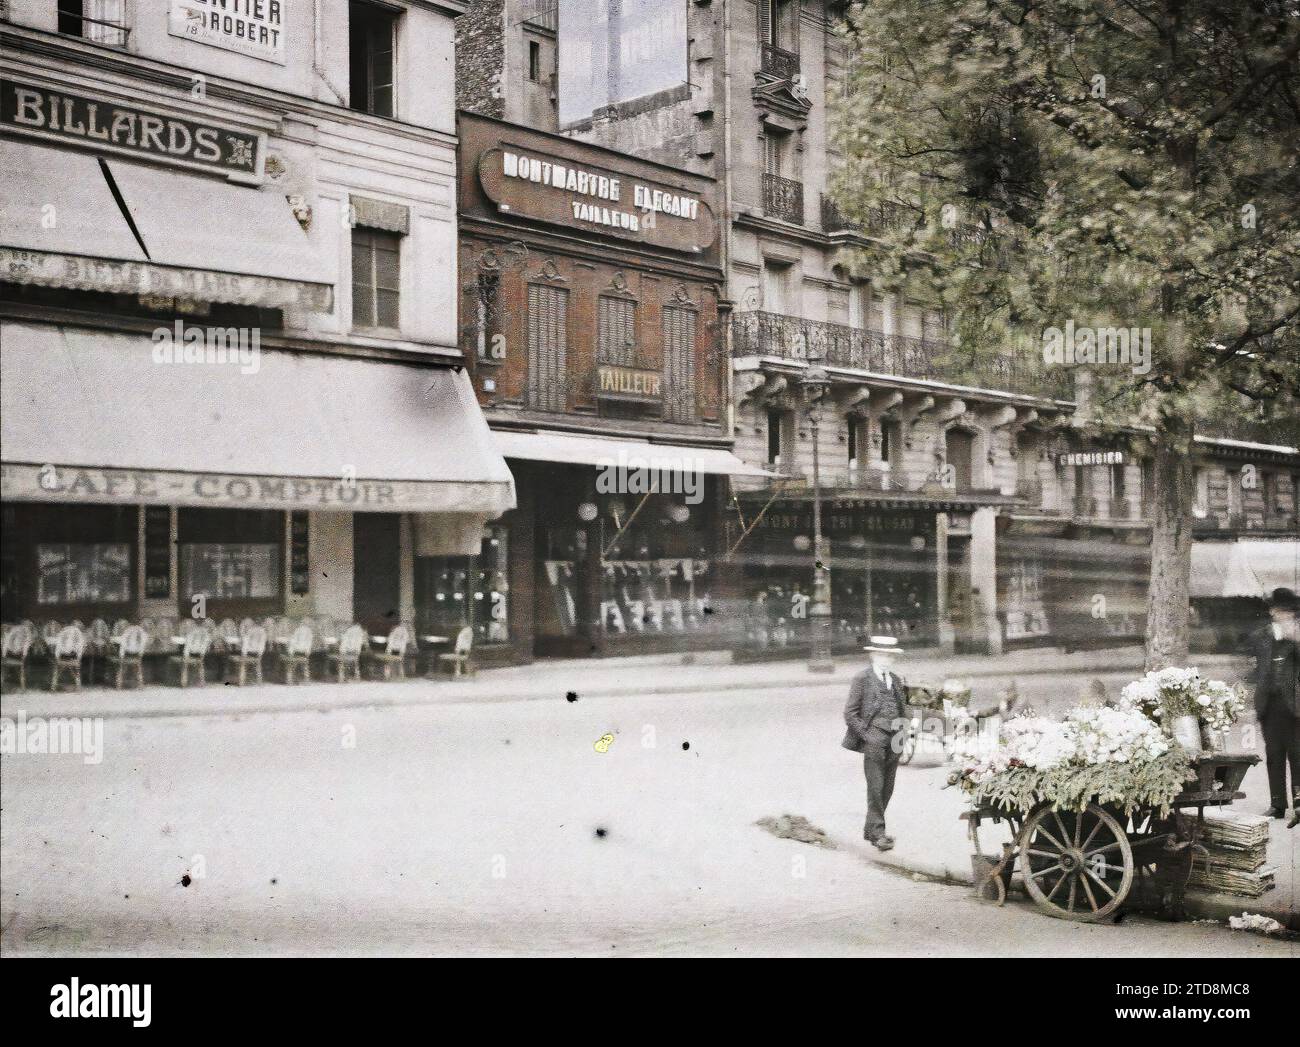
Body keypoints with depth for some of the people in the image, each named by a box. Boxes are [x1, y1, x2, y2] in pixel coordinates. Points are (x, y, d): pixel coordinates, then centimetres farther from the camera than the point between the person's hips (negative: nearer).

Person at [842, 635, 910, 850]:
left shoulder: (897, 680, 17)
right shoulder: (862, 679, -2)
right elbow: (850, 713, -4)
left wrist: (902, 734, 12)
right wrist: (866, 734, -10)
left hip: (894, 741, 6)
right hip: (874, 740, -6)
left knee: (887, 789, 8)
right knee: (875, 788, -8)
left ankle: (871, 830, 18)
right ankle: (877, 832, -3)